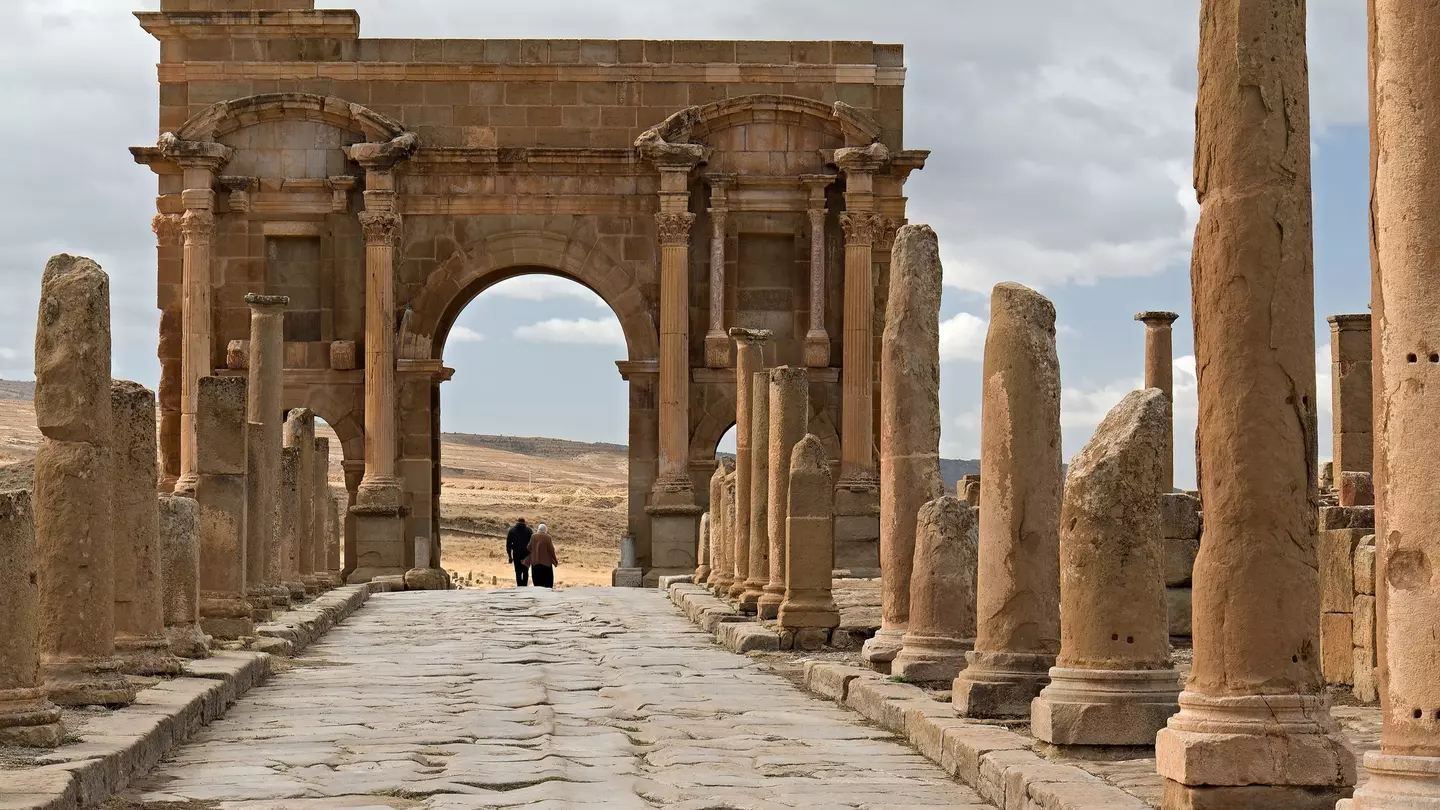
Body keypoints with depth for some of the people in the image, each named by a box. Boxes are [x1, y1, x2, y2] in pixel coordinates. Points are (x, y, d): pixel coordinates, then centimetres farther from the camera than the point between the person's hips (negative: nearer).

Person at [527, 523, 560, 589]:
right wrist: (555, 561, 3)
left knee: (537, 582, 8)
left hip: (535, 562, 2)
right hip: (546, 562, -2)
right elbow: (551, 550, -7)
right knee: (548, 582, 5)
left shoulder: (533, 537, -2)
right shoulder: (547, 537, -9)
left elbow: (529, 548, 4)